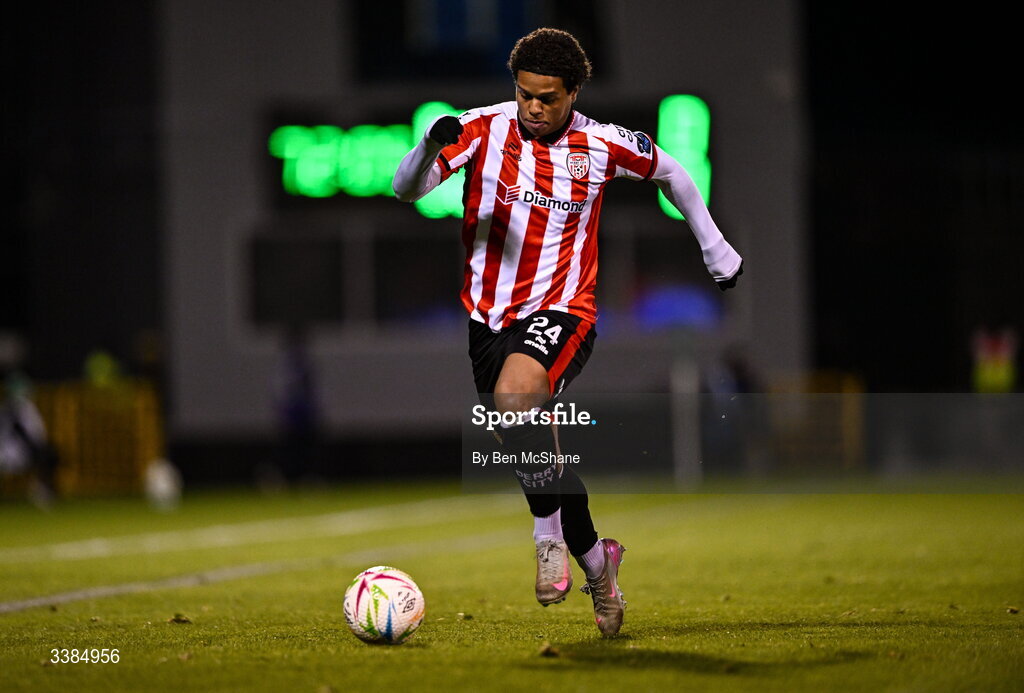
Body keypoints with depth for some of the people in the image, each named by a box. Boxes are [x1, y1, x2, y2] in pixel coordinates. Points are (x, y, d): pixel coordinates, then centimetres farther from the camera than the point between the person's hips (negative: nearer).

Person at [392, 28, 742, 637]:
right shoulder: (485, 129, -6)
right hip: (490, 316, 3)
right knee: (540, 466, 6)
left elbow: (671, 173, 16)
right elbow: (406, 189, -15)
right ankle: (597, 562, 29)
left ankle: (550, 535, -22)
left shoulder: (603, 146, -4)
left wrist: (716, 249, 21)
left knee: (514, 393, -34)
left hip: (561, 312, -3)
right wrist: (432, 146, -36)